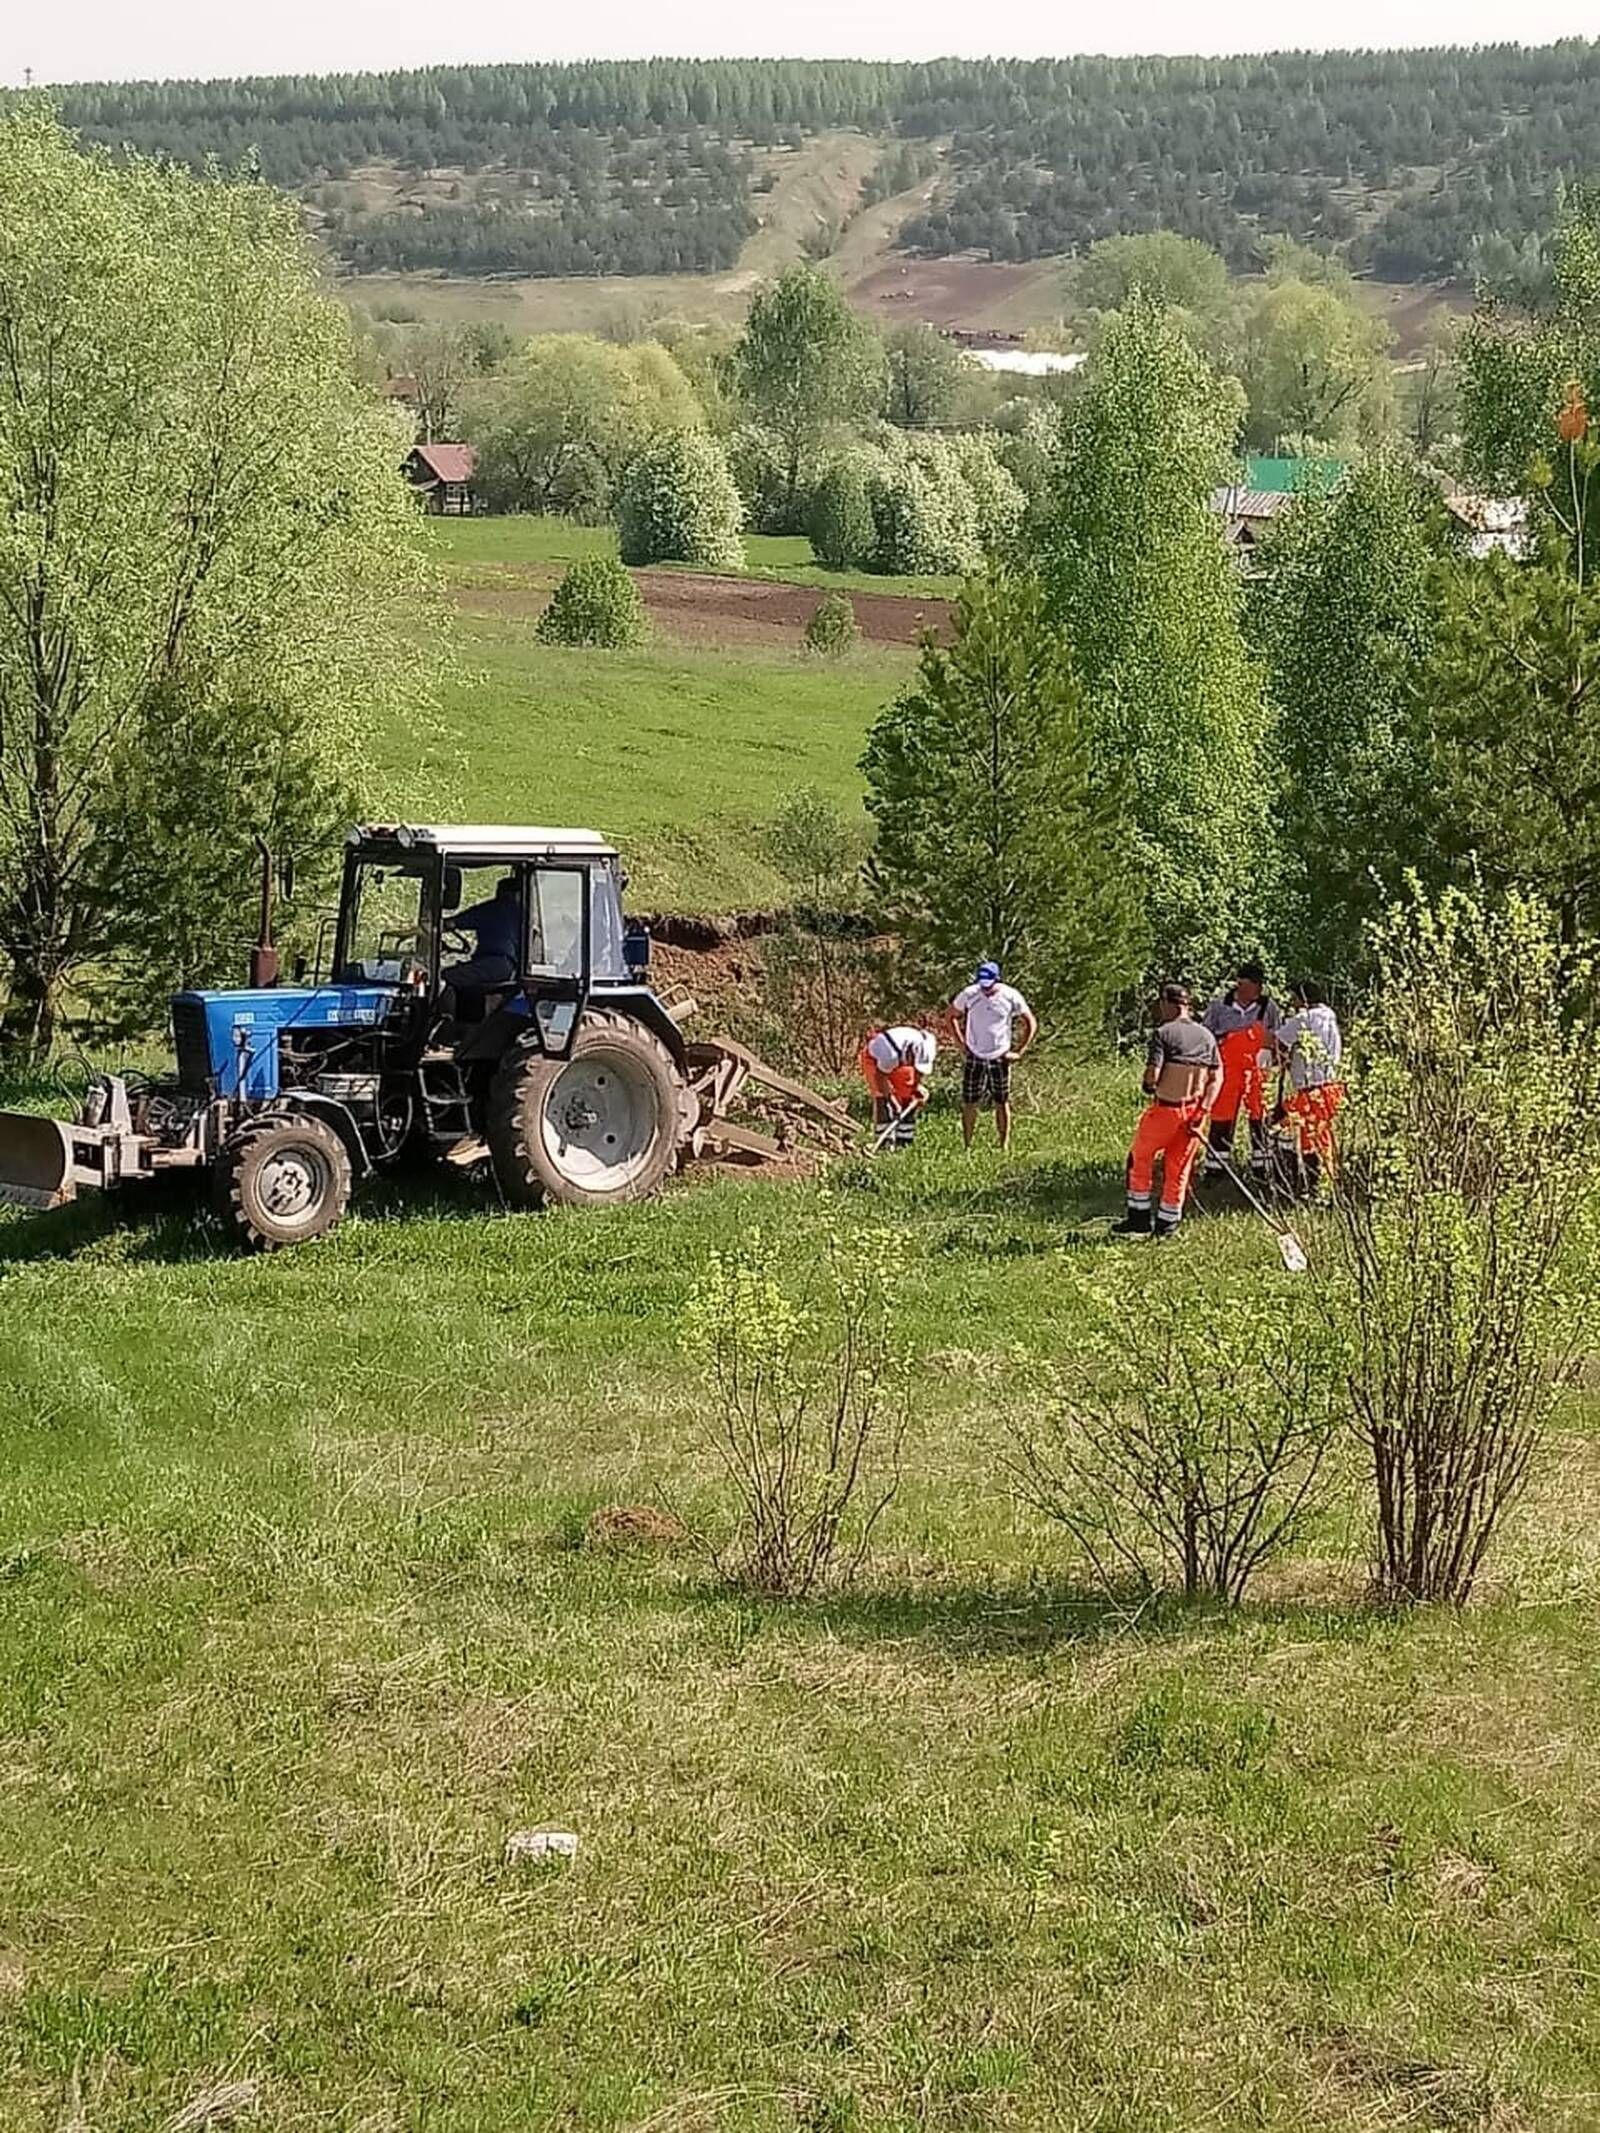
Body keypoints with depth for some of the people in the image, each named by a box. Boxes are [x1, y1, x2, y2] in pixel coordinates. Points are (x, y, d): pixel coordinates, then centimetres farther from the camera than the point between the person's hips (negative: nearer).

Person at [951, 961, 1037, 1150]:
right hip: (974, 1058, 0)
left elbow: (1031, 1023, 1)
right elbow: (952, 1016, 8)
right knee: (969, 1104, 1)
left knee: (1002, 1104, 5)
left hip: (1000, 1058, 0)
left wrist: (1018, 1051, -4)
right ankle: (967, 1147, 8)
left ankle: (1004, 1147, 11)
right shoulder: (969, 994, -8)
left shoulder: (1011, 996, -10)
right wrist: (961, 1043, 1)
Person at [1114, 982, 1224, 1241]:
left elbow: (1151, 1077, -20)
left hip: (1165, 1109, -5)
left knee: (1140, 1158, 13)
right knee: (1178, 1168, 13)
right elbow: (1216, 1078, 3)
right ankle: (1167, 1225, 18)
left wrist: (1149, 1088, 3)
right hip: (1194, 1111, 5)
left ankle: (1139, 1218, 15)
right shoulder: (1206, 1036, 5)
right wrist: (1203, 1111, -3)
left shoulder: (1163, 1033, -13)